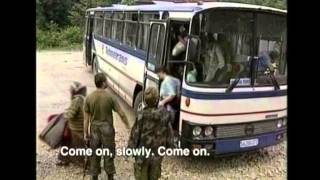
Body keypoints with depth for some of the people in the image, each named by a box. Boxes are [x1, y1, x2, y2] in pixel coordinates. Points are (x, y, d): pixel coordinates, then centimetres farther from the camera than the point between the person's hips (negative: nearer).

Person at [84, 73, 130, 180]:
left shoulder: (89, 98, -6)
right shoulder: (110, 97, -14)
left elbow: (86, 118, -3)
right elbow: (121, 114, -11)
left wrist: (86, 133, 6)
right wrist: (128, 126, 3)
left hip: (94, 129, 2)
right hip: (107, 129, -2)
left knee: (94, 154, 15)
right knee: (109, 154, 12)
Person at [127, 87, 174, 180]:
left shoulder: (141, 115, -21)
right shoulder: (165, 115, -12)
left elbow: (135, 134, -14)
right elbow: (169, 133, -3)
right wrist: (168, 145, 14)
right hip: (158, 153, 3)